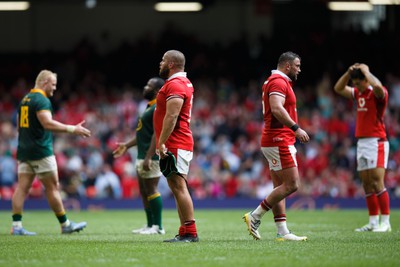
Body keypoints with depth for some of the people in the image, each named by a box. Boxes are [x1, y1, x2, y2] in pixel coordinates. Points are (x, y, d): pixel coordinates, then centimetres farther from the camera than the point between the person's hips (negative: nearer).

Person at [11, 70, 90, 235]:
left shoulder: (25, 100, 16)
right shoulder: (42, 100, -13)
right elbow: (48, 123, -25)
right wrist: (72, 129, -24)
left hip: (24, 151, 8)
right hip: (41, 152, -8)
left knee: (22, 187, 1)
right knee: (52, 187, 0)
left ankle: (16, 226, -6)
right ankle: (65, 225, 7)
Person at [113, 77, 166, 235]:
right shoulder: (151, 107, 18)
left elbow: (157, 134, -22)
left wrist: (148, 157, -26)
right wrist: (127, 145, 26)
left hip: (151, 157, -10)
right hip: (142, 156, 10)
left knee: (151, 190, -8)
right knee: (144, 191, 12)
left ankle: (158, 226, -3)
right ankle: (150, 225, 16)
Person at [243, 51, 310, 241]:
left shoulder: (276, 81, 21)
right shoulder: (279, 82, -12)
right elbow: (277, 109, -27)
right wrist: (296, 128, -29)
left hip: (274, 142, 11)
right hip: (279, 141, -11)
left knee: (280, 187, 8)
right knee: (291, 185, -10)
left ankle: (282, 232, 7)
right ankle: (255, 217, -7)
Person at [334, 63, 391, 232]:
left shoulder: (378, 93, -9)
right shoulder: (358, 93, 14)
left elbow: (377, 86, -33)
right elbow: (338, 88, 21)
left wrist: (365, 71, -17)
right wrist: (349, 72, 5)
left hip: (376, 142, -8)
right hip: (361, 142, 8)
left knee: (377, 182, -14)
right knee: (366, 184, 6)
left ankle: (385, 222, -13)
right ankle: (373, 222, 9)